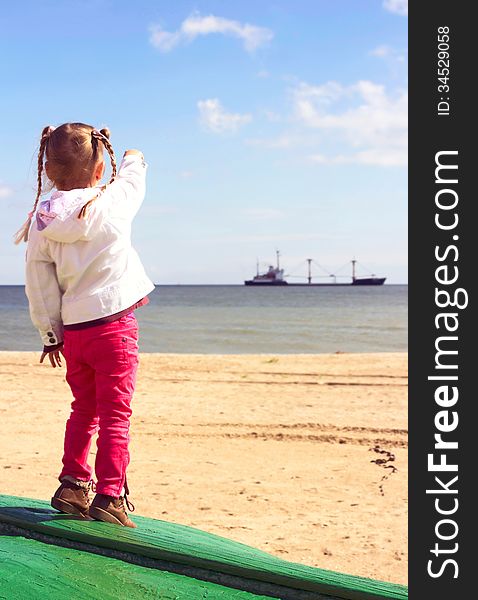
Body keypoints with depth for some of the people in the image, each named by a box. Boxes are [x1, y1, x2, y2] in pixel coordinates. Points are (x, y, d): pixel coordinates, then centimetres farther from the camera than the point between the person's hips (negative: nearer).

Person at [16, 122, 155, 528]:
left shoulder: (41, 220, 0)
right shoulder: (110, 203, -9)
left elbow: (39, 285, 4)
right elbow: (133, 179, 14)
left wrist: (50, 334, 14)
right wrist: (134, 160, 37)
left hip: (72, 328, 5)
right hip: (113, 322, -4)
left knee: (84, 409, 19)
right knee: (115, 412, 0)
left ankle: (72, 484, 22)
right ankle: (109, 496, -1)